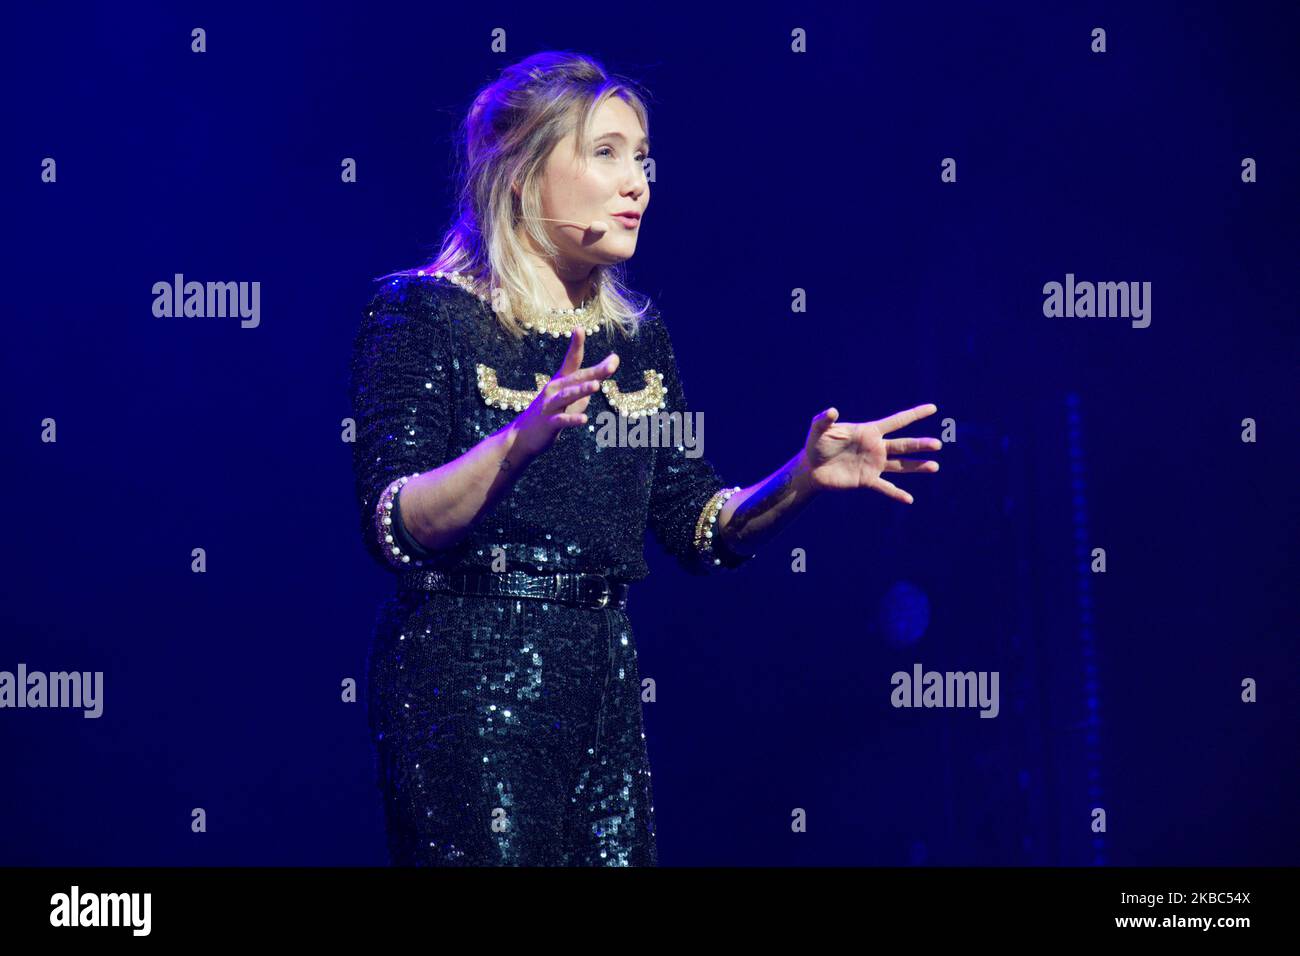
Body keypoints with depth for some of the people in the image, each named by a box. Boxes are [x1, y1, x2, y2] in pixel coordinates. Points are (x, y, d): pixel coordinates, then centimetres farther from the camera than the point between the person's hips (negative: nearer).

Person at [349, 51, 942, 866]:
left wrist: (802, 478, -3)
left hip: (603, 684, 6)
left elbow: (700, 527, 14)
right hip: (465, 683, -6)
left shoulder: (635, 333, 13)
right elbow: (392, 530, -16)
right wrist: (519, 439, -29)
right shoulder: (423, 312, -5)